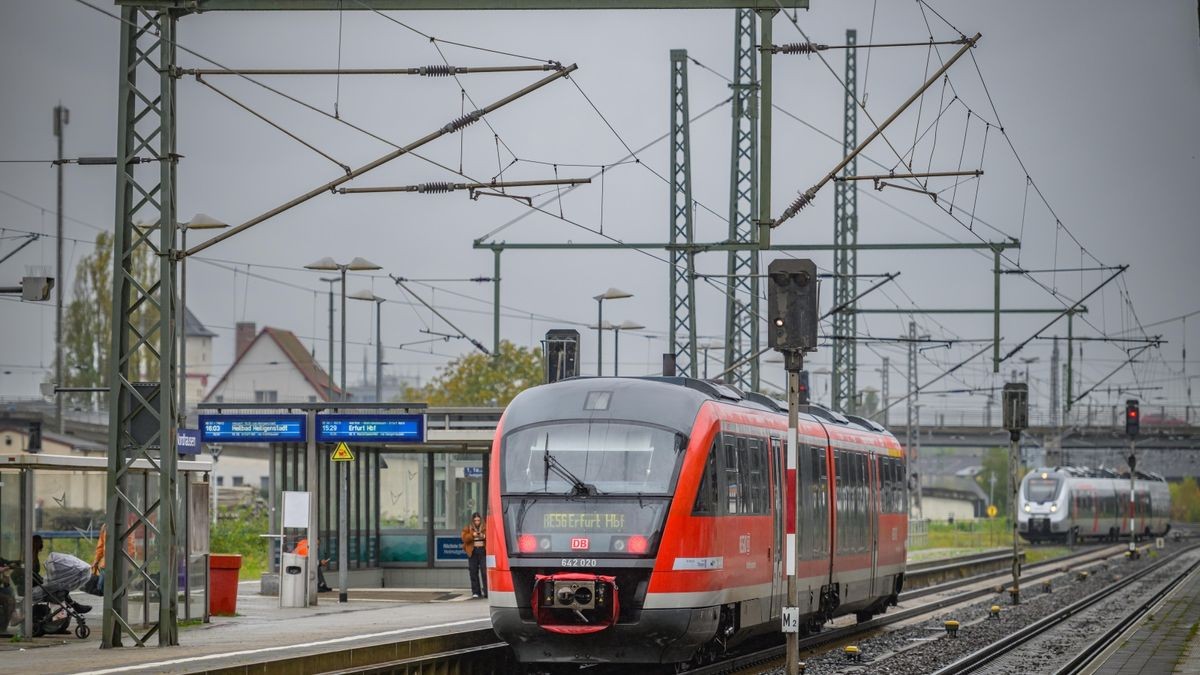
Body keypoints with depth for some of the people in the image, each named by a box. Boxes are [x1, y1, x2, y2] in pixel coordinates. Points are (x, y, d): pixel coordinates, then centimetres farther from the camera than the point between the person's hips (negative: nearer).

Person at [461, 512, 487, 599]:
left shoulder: (486, 528, 7)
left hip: (483, 551, -2)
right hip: (472, 552, 2)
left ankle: (486, 591, -11)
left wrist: (485, 536, -17)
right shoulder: (468, 528, 9)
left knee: (485, 571, -11)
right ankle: (475, 592, 6)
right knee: (473, 572, 1)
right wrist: (472, 535, -18)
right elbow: (464, 538, -3)